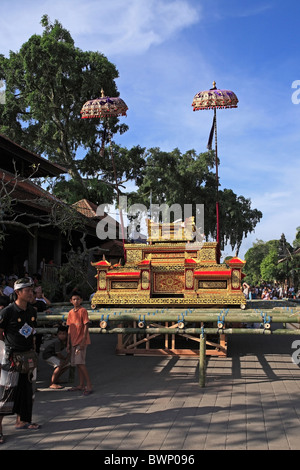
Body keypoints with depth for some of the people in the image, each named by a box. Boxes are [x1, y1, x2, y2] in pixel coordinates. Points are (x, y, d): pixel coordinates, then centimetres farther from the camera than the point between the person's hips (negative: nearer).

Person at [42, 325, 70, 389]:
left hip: (54, 355, 9)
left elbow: (68, 352, -2)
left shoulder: (67, 341, -9)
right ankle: (52, 384, -25)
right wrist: (65, 359, -10)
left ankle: (56, 379, 18)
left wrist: (67, 360, -19)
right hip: (47, 355, -9)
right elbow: (59, 354, -28)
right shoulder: (58, 342, -31)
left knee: (67, 364, 7)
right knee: (60, 365, -28)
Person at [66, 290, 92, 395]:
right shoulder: (70, 313, 11)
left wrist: (83, 341, -17)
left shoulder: (83, 311, -9)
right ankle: (81, 385, 20)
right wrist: (68, 343, 13)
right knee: (77, 363, 10)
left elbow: (86, 326, -11)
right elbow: (70, 329, 15)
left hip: (81, 341, -7)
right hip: (73, 341, 7)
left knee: (80, 363, -13)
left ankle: (89, 386, -8)